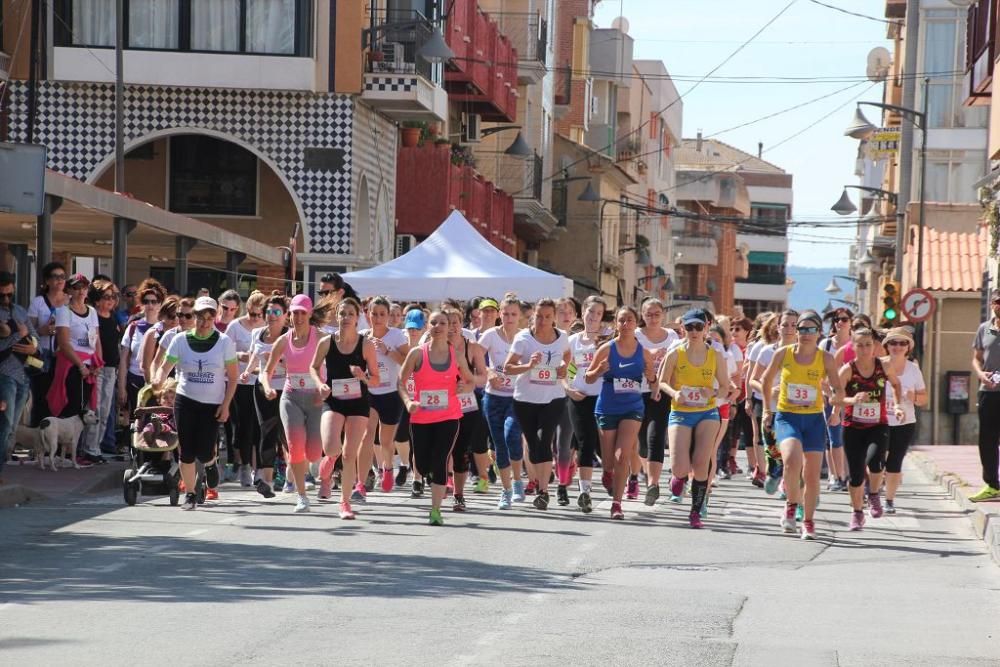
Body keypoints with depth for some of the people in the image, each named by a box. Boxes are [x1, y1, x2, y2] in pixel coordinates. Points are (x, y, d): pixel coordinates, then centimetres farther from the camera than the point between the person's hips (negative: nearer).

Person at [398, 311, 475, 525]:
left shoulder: (456, 356, 3)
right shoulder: (417, 353, -2)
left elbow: (470, 381, 15)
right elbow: (401, 381, 1)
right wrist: (408, 401, -17)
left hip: (448, 417, 0)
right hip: (420, 417, 0)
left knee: (440, 461, -12)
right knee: (422, 465, 6)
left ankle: (435, 509, -7)